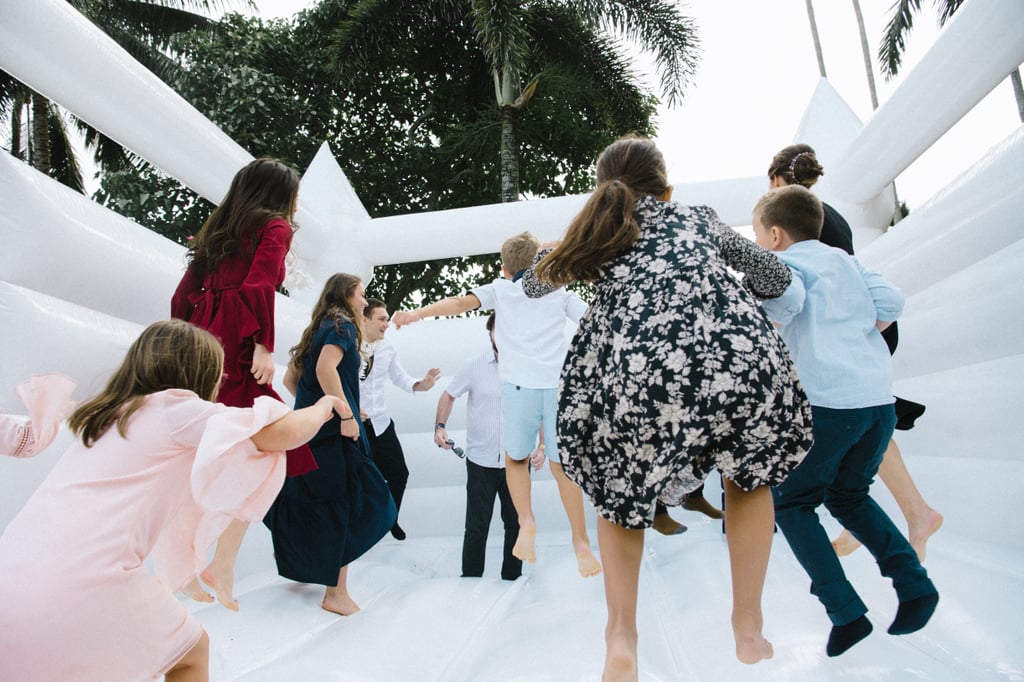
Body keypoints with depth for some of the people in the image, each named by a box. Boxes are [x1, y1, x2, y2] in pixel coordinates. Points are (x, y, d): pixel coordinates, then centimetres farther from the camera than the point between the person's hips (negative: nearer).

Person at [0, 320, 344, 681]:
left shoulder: (104, 415, 20)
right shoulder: (175, 408, -2)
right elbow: (286, 432, -6)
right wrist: (323, 406, 13)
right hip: (80, 591, -7)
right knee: (191, 651, 16)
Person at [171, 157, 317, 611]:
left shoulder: (217, 233, 22)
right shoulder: (274, 227, 1)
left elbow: (183, 298, 19)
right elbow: (258, 285, -16)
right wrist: (264, 348, -17)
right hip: (235, 357, -8)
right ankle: (222, 566, -2)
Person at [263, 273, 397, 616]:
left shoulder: (318, 328, 18)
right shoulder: (343, 325, -8)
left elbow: (290, 378, 21)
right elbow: (326, 368, -26)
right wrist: (346, 414, -23)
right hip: (334, 432, -9)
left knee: (310, 499, 22)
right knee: (345, 506, -2)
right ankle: (336, 593, 3)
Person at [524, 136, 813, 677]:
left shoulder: (596, 232, 28)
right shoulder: (699, 219, 29)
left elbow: (534, 284, 43)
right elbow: (778, 277, 37)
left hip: (638, 376, 0)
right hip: (743, 364, 1)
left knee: (620, 482, 28)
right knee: (751, 473, 31)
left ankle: (621, 636, 22)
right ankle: (748, 626, 33)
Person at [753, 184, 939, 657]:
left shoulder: (784, 262, 0)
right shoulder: (845, 259, 19)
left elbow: (787, 297, -22)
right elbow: (890, 301, 10)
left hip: (828, 400, -7)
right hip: (879, 396, 7)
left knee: (791, 503, 9)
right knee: (848, 496, 26)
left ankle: (846, 612, 4)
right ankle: (914, 583, 15)